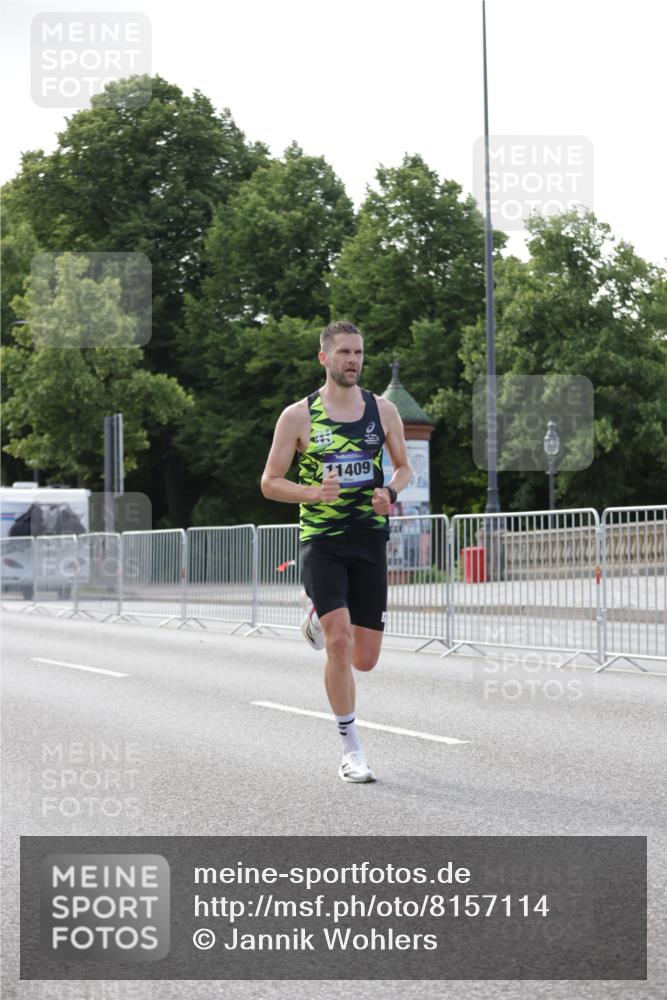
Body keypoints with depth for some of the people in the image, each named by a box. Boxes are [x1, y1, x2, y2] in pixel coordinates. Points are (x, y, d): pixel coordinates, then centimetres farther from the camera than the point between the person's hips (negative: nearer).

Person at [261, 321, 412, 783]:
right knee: (339, 643, -19)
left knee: (364, 659, 4)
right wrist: (314, 493, -17)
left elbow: (404, 467, 17)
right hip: (322, 541, -3)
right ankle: (352, 749, -4)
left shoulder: (383, 410, 5)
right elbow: (270, 483, 2)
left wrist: (390, 492, -6)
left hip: (371, 541, 3)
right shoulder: (298, 416, -2)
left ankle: (317, 612, 38)